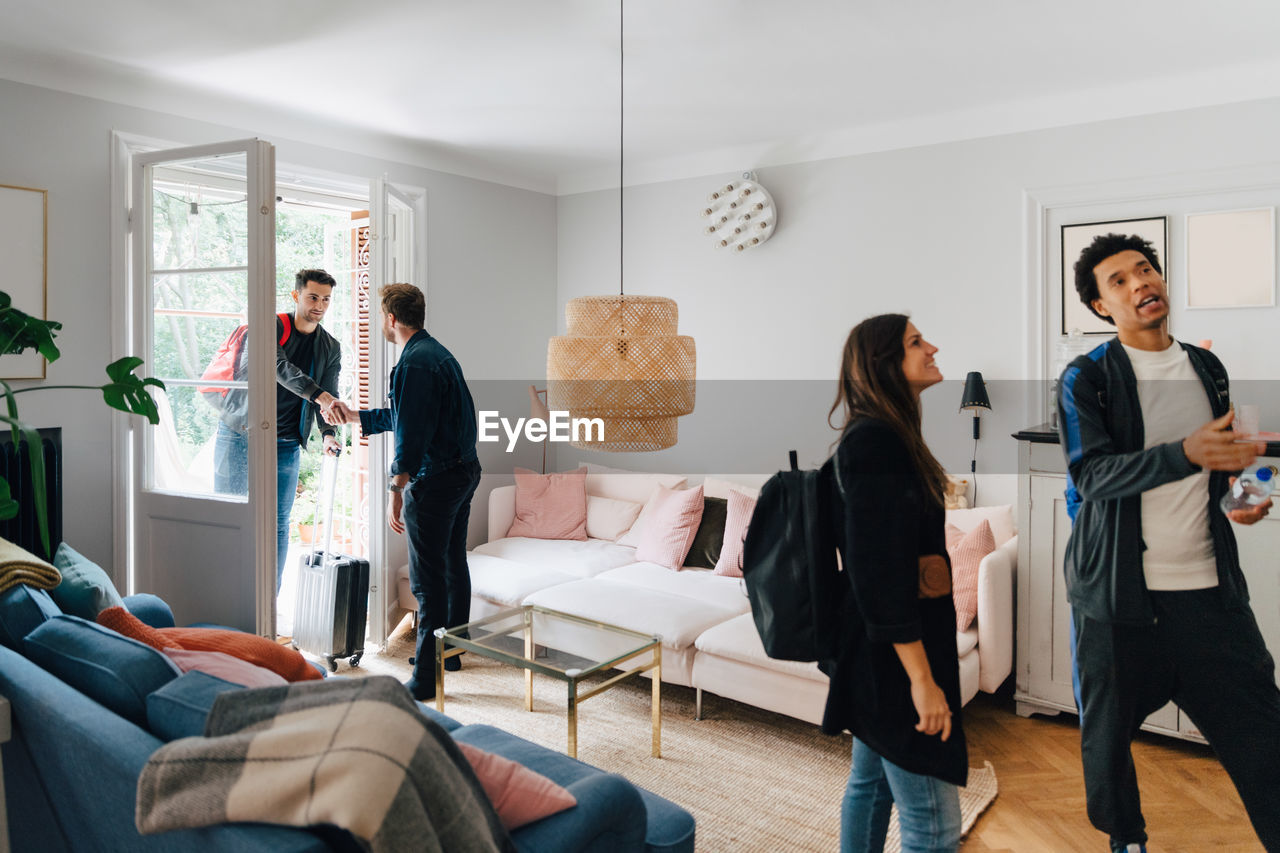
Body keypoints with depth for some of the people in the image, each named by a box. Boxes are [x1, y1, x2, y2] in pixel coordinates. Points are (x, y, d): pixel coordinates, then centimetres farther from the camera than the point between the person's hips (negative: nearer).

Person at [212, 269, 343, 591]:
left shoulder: (330, 347, 8)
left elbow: (329, 396, 2)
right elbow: (279, 367, -25)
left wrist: (329, 433, -17)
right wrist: (318, 395, -40)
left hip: (286, 444, 3)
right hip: (239, 435, -3)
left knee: (278, 525, 5)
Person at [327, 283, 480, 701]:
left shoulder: (414, 362, -17)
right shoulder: (438, 353, 16)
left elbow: (410, 433, -23)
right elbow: (403, 416, 25)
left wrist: (396, 490, -20)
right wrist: (354, 417, 33)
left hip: (434, 480, -11)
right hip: (464, 471, 11)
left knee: (429, 580, -5)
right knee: (453, 565, 19)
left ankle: (427, 677, 2)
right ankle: (451, 651, 33)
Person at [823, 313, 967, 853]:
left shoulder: (879, 438, 12)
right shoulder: (873, 442, -19)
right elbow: (880, 570, -24)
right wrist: (922, 679, -22)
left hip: (876, 647, 10)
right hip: (896, 651, -10)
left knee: (871, 782, 20)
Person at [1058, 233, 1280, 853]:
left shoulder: (1207, 369, 11)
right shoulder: (1085, 379, -5)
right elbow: (1091, 475, -18)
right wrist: (1187, 453, -31)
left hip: (1210, 586, 4)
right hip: (1118, 591, -3)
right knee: (1107, 735, 8)